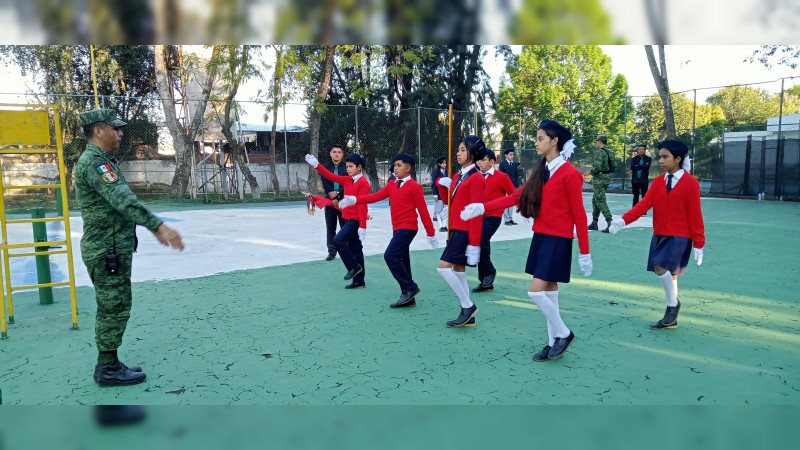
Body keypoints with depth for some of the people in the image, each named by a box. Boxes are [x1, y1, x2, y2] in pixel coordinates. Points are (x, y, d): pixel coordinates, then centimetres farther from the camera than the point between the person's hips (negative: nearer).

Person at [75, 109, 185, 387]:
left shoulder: (99, 161, 16)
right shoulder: (94, 162, -17)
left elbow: (121, 202, 23)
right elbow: (123, 200, -31)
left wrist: (154, 227, 23)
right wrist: (159, 225, -37)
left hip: (113, 248, 10)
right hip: (108, 250, -10)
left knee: (110, 309, 16)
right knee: (115, 309, -1)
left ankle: (109, 364, 25)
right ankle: (108, 370, 10)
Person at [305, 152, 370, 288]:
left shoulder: (363, 182, -13)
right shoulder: (347, 180, 12)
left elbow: (362, 205, -18)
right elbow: (331, 176, 12)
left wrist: (362, 226, -21)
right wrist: (316, 165, 2)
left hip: (355, 220, -9)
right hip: (348, 219, 9)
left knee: (338, 240, -19)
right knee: (355, 249, 10)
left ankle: (354, 267, -5)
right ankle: (358, 281, 15)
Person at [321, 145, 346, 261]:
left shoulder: (346, 167, 2)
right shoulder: (325, 167, 7)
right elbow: (325, 184, 0)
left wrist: (337, 193, -14)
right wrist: (333, 198, -9)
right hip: (330, 201, 2)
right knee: (330, 227, 4)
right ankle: (332, 252, 11)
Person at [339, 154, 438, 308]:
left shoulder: (414, 186, -8)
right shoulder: (392, 184, 13)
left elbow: (423, 210, -7)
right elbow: (376, 196, 3)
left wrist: (431, 233, -5)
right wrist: (354, 199, -9)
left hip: (407, 228, -8)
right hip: (397, 228, 8)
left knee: (390, 256, -17)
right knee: (401, 261, 9)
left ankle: (410, 288, -5)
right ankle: (409, 298, 17)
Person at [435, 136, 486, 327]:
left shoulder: (476, 178, -13)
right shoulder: (457, 176, 13)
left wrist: (474, 243, -21)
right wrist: (443, 187, 3)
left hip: (466, 231, -9)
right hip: (456, 229, 9)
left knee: (444, 267, -13)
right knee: (458, 270, 10)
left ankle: (468, 305, 1)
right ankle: (468, 316, 19)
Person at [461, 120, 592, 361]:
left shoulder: (569, 173, -13)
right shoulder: (541, 171, 10)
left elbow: (579, 215, -12)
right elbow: (516, 197, 7)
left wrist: (584, 253, -11)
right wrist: (482, 207, -3)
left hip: (558, 240, -7)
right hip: (540, 237, 8)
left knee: (536, 291, -10)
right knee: (548, 290, 12)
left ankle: (564, 334, 12)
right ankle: (554, 342, 23)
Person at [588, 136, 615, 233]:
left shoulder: (599, 152, -15)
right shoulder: (609, 152, 13)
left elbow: (597, 167, -25)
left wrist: (591, 172, -6)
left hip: (599, 178, -9)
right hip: (607, 178, 9)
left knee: (601, 201, -7)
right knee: (595, 200, 17)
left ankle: (610, 223, -13)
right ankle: (594, 223, 21)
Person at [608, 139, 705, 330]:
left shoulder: (691, 183, -7)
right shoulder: (657, 182, 6)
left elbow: (695, 215, -7)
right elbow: (644, 204, -5)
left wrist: (698, 244, -7)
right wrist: (623, 220, -22)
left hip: (680, 237, -5)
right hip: (659, 235, 5)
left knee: (661, 267, -22)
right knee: (669, 274, 11)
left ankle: (673, 303, 4)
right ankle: (671, 319, 23)